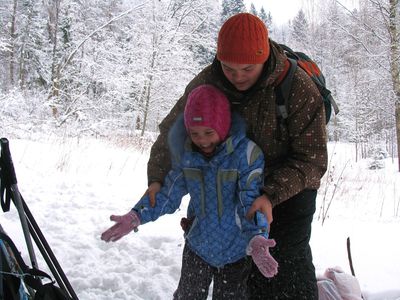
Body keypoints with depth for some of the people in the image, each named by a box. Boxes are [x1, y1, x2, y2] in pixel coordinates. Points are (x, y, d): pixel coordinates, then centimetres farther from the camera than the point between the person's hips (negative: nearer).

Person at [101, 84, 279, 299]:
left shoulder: (246, 152, -22)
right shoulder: (185, 153, -9)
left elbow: (250, 201, -24)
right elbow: (169, 193, -4)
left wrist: (256, 238, -41)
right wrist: (136, 216, -17)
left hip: (236, 250, -3)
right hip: (198, 244, 3)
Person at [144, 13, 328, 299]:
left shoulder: (298, 87, -30)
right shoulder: (207, 82, -18)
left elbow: (312, 160, -26)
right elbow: (172, 127, -6)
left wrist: (271, 195, -40)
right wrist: (157, 178, -21)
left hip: (293, 182, -4)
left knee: (290, 254, -11)